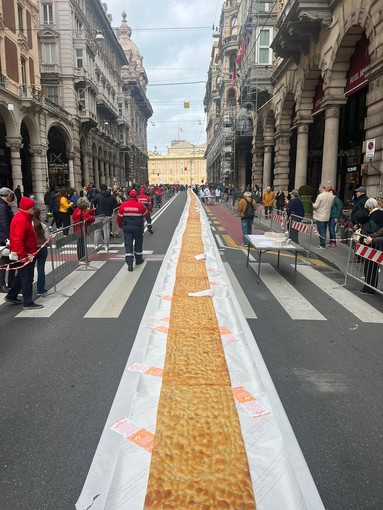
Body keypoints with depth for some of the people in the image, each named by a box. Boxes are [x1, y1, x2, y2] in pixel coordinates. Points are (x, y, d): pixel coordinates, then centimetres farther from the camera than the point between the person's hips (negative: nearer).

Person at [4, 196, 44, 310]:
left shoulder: (24, 217, 11)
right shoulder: (21, 220, -21)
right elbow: (18, 239, -26)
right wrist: (23, 256, -25)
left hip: (25, 254, 11)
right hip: (24, 256, -11)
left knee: (21, 276, 22)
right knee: (27, 278, -3)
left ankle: (11, 296, 34)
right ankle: (28, 303, 5)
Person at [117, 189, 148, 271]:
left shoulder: (123, 205, -4)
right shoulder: (140, 205, -10)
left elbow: (119, 217, 3)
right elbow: (146, 213, 4)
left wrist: (120, 225, 19)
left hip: (127, 227, 1)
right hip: (138, 227, -1)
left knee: (128, 244, 2)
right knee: (138, 243, 17)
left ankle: (129, 264, -7)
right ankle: (138, 260, 31)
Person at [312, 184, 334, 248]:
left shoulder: (320, 195, -18)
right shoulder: (331, 195, 2)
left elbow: (315, 206, -16)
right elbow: (331, 205, 11)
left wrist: (313, 204, 5)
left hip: (320, 217, -6)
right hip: (327, 217, 6)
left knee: (321, 231, -1)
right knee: (324, 230, 15)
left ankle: (322, 245, 2)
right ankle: (323, 244, 22)